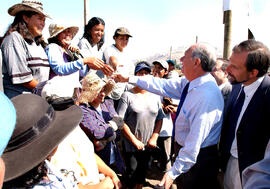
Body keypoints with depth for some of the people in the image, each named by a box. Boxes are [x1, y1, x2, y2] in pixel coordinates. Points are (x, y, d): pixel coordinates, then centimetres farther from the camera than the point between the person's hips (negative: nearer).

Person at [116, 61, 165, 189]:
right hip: (131, 145, -4)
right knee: (132, 174, 4)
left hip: (148, 145, 4)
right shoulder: (127, 95, -8)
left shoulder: (155, 96, 5)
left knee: (142, 173, 18)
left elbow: (160, 119, 7)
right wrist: (135, 141, -14)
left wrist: (154, 138, -5)